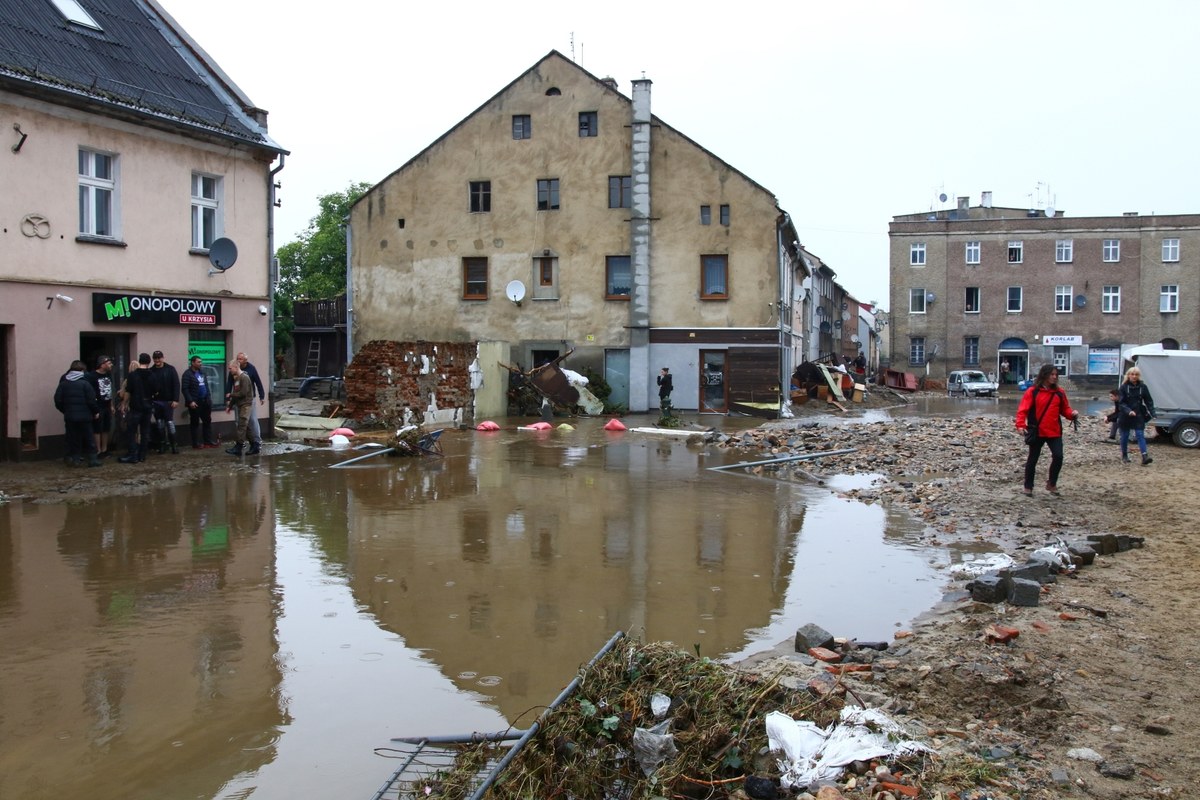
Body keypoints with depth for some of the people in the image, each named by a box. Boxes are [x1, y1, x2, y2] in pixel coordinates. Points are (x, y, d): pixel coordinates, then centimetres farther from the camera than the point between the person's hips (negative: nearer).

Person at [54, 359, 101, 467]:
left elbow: (58, 400, 3)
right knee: (89, 439, 4)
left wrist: (65, 410, 16)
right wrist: (96, 411, 3)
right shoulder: (84, 383, -10)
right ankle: (92, 459, 5)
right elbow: (91, 401, -12)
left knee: (73, 439, 9)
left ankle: (74, 459, 10)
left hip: (69, 417, 4)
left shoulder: (63, 383, 2)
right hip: (85, 416, -4)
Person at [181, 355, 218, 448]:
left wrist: (209, 398, 11)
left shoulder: (201, 372, 14)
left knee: (207, 421, 9)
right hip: (195, 403, -7)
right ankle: (196, 444, 7)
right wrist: (190, 401, -20)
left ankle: (208, 441, 15)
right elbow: (185, 389, -15)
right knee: (195, 423, 2)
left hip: (205, 401, 7)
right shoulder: (187, 374, -10)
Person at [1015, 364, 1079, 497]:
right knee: (1032, 459, 6)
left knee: (1058, 457, -8)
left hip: (1055, 432, 3)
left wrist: (1072, 414, -9)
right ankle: (1028, 487, 17)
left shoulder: (1059, 393, 6)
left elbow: (1065, 409, 13)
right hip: (1036, 432, -3)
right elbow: (1023, 409, -11)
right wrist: (1021, 424, -25)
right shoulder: (1032, 391, -5)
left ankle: (1052, 484, 14)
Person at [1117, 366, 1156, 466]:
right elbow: (1121, 402, -8)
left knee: (1140, 435, -8)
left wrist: (1152, 413, -7)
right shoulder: (1124, 387, -5)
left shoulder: (1143, 387, 1)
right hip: (1125, 416, 0)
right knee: (1125, 436, 10)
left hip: (1139, 416, 1)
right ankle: (1124, 455, 25)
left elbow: (1149, 401, 4)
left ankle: (1144, 456, -17)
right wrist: (1128, 411, -24)